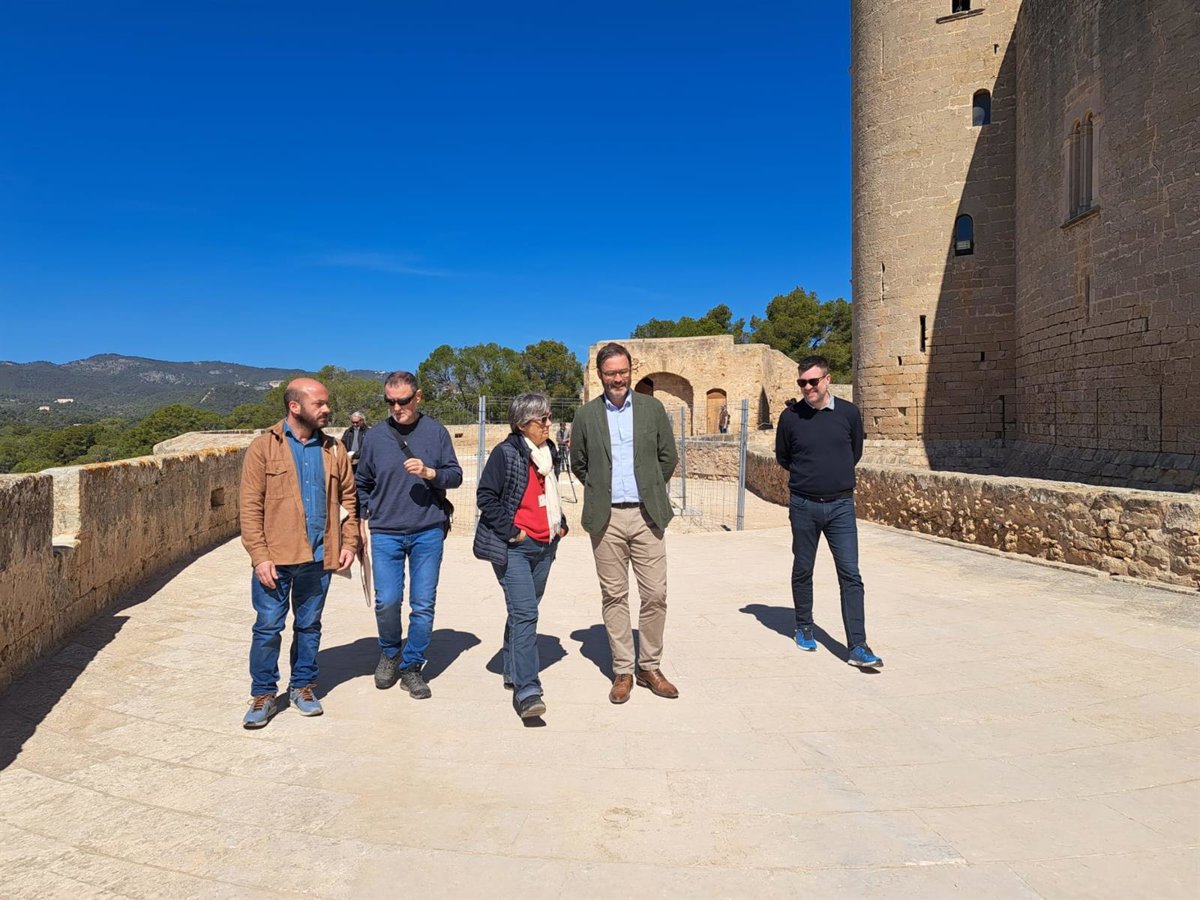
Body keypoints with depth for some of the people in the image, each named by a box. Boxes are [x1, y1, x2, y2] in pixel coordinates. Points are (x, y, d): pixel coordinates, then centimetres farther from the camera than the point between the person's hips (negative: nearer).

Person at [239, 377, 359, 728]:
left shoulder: (333, 450, 7)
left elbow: (347, 498, 10)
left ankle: (303, 686, 30)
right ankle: (263, 695, 20)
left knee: (309, 626, 14)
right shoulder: (264, 447, -4)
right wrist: (260, 556, -13)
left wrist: (349, 542, -1)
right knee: (268, 627, 4)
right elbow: (250, 507, -7)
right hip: (275, 558, -3)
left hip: (319, 557, 3)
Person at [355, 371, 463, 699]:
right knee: (386, 602, -2)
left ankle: (411, 667, 21)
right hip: (385, 533, 1)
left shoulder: (436, 431, 1)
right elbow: (362, 483, 15)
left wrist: (429, 473, -16)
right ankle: (390, 653, 27)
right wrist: (363, 516, 7)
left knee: (423, 605, 4)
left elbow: (456, 475, 2)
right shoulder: (375, 435, 4)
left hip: (428, 532, 0)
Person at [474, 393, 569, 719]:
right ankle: (527, 691, -15)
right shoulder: (506, 453, -9)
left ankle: (514, 671, 33)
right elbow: (485, 496, -12)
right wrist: (510, 530, -16)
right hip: (514, 547, -7)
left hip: (544, 547, 7)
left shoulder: (550, 452, 13)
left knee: (524, 611, 17)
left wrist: (560, 523, 15)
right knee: (524, 613, -15)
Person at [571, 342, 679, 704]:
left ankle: (650, 667, 18)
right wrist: (600, 491, 11)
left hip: (647, 514, 1)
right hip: (606, 518, 0)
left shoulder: (652, 408, 5)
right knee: (614, 596, 5)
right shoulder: (586, 415, 5)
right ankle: (622, 671, 17)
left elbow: (668, 456, 12)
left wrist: (651, 490, 11)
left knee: (655, 595, 2)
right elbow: (578, 463, 15)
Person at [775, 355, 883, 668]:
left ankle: (857, 647, -3)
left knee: (850, 575, -5)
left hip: (840, 505, 0)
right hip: (803, 505, 0)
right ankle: (803, 628, 31)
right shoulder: (791, 416, -2)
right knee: (803, 571, 11)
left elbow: (856, 452, 14)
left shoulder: (849, 413, -1)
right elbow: (782, 457, 12)